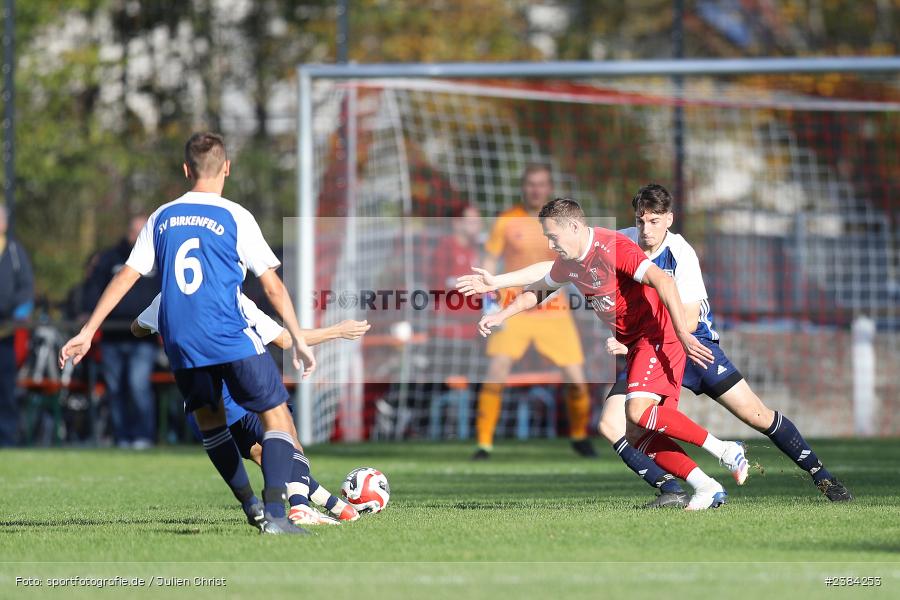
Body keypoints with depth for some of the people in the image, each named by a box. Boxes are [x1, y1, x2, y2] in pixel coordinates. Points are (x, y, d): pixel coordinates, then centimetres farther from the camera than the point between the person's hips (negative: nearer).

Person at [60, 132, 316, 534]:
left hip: (180, 345, 5)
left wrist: (87, 333, 14)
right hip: (232, 338, -5)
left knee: (209, 421, 22)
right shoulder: (235, 218, -2)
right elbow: (272, 286, -3)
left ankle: (250, 506, 23)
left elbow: (125, 278, 9)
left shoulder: (162, 219, 9)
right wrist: (299, 340, 4)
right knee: (277, 415, -1)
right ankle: (274, 513, -18)